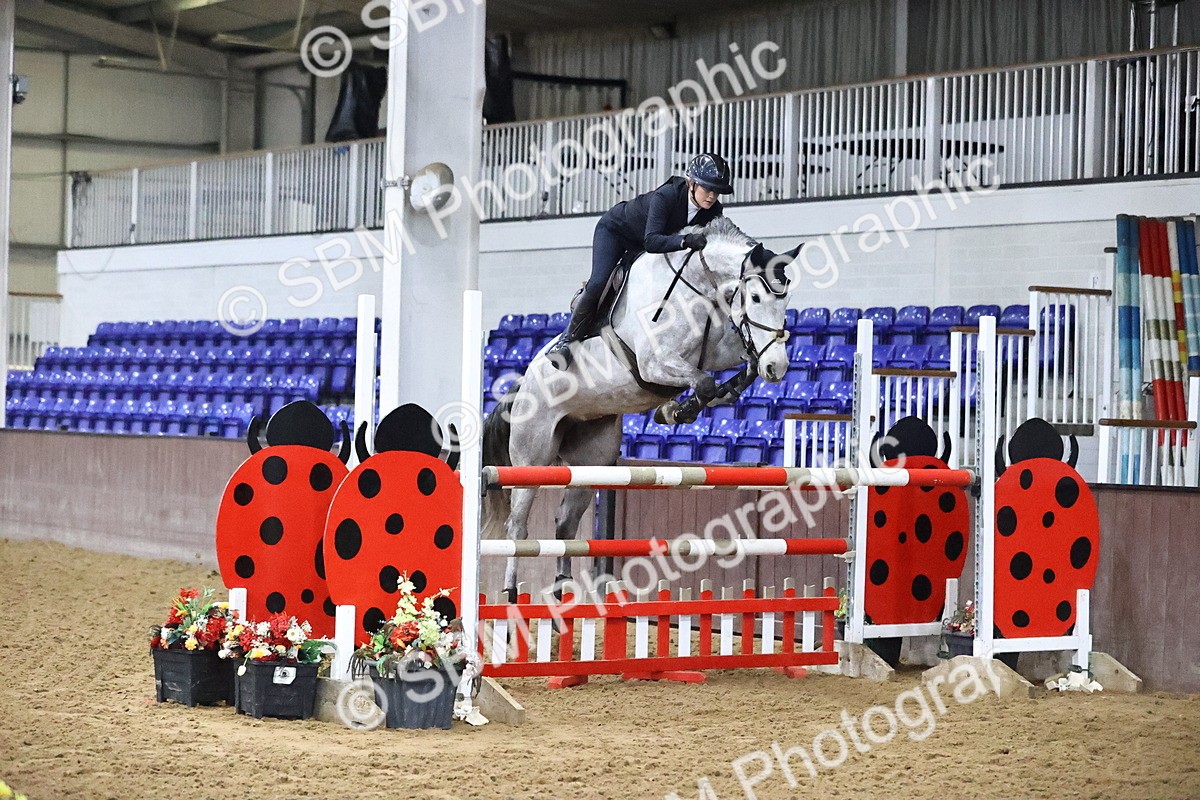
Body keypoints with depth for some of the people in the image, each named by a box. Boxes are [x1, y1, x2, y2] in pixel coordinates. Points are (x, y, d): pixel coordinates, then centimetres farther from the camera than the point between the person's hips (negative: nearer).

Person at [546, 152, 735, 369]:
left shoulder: (713, 211, -22)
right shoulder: (666, 196, -40)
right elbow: (651, 241, -50)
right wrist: (686, 241, -64)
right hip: (614, 229, -7)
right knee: (599, 283, -21)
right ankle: (567, 340, -12)